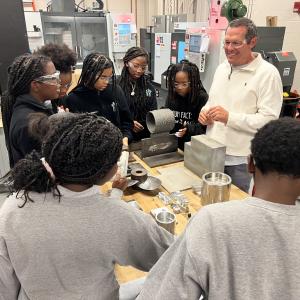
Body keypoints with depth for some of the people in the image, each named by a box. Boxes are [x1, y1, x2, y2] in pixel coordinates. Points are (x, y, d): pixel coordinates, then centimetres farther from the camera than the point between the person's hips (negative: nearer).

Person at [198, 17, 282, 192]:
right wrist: (205, 112, 0)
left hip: (242, 160, -6)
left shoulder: (267, 73, -12)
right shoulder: (222, 68, 10)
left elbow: (269, 120, -18)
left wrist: (229, 117, -25)